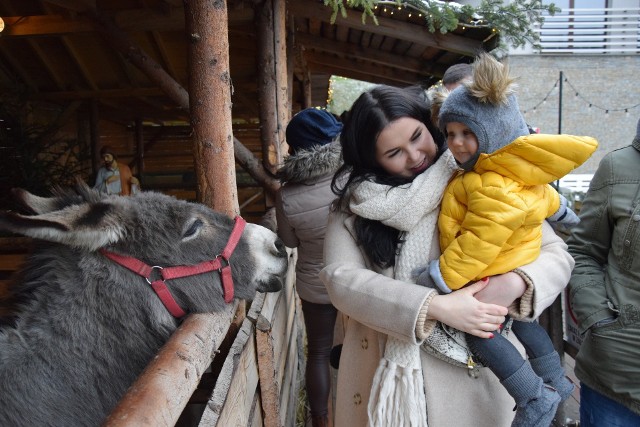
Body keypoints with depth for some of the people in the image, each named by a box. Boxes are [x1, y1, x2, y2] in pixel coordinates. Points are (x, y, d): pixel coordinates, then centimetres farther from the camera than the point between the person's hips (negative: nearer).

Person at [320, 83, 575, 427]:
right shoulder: (353, 205, -4)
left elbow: (556, 254, -4)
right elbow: (341, 279, -16)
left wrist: (514, 282, -25)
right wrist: (435, 306, -24)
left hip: (473, 376, 0)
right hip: (387, 376, 1)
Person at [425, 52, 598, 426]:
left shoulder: (492, 189, -34)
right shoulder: (515, 170, 0)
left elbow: (477, 245, -34)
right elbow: (546, 196, 19)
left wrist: (439, 279, -27)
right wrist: (564, 213, 39)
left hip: (492, 280, -11)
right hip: (519, 272, 11)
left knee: (479, 333, 5)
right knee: (520, 321, 28)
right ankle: (555, 382, 48)